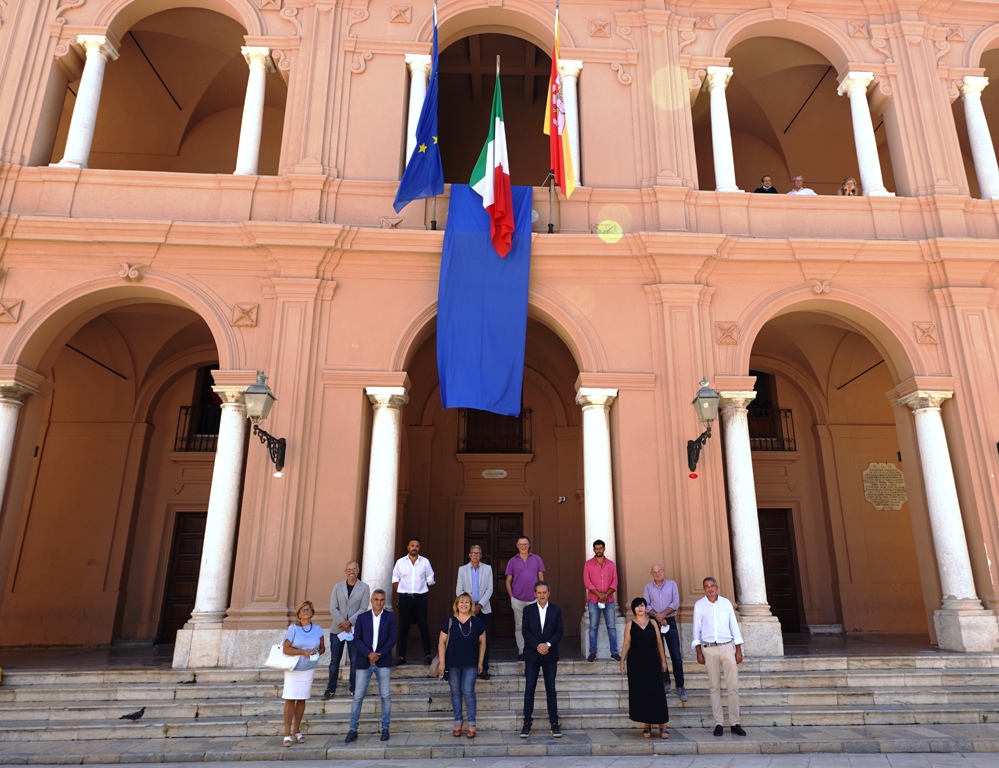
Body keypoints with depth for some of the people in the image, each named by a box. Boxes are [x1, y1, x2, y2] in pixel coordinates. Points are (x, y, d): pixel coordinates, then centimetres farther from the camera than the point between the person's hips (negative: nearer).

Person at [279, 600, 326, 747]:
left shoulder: (318, 630, 1)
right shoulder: (293, 628, -8)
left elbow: (322, 647, 11)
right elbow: (285, 648, -13)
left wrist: (317, 652, -11)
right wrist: (304, 652, -21)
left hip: (309, 669, 3)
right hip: (293, 669, -3)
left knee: (302, 700, 8)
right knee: (290, 700, -4)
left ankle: (297, 731, 20)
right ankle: (287, 734, 3)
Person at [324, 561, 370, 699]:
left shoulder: (364, 587, 1)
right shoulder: (337, 587, 5)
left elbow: (363, 608, -5)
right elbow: (333, 608, -1)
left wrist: (349, 622, -15)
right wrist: (342, 624, -13)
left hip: (355, 629, -1)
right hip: (337, 629, 1)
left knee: (354, 660, 3)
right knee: (334, 660, 6)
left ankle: (354, 688, 14)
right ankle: (331, 688, 16)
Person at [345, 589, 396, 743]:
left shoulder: (390, 617, 4)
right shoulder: (362, 617, 5)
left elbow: (392, 638, -1)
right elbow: (357, 639, -1)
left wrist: (379, 654, -12)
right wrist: (369, 654, -14)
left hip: (383, 661, 0)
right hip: (364, 661, 0)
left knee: (386, 695, 1)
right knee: (358, 696, 1)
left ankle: (385, 728, 11)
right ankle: (352, 729, 10)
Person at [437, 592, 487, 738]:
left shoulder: (477, 622, -1)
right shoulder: (449, 622, -3)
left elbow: (482, 642, 7)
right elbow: (442, 643, 0)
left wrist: (480, 661, 5)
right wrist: (442, 663, -5)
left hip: (470, 664, 0)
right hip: (453, 664, 1)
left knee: (468, 692, -3)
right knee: (455, 692, 8)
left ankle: (472, 724, 10)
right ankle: (458, 723, 20)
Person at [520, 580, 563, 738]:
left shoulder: (556, 610, 3)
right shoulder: (528, 610, 1)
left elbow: (559, 631, -1)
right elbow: (525, 631, -4)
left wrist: (548, 644, -15)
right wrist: (537, 646, -16)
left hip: (550, 655, 1)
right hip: (532, 654, 0)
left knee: (551, 689, 6)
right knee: (529, 689, 1)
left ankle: (554, 722, 12)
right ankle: (527, 722, 7)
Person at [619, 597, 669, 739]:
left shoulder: (653, 623, 7)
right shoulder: (630, 625, 4)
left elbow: (659, 643, 8)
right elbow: (626, 645, 1)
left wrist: (663, 660, 6)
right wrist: (622, 662, -3)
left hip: (652, 660, 0)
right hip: (636, 662, 0)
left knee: (656, 692, -4)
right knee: (640, 693, 3)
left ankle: (662, 727, 1)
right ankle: (647, 726, 14)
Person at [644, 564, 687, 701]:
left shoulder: (672, 584, 3)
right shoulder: (648, 587, 5)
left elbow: (676, 603, -5)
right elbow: (646, 605, -3)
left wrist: (663, 614, -16)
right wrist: (657, 616, -16)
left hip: (670, 622, -1)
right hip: (654, 623, 1)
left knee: (676, 655, -4)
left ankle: (680, 686, 0)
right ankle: (665, 682, 19)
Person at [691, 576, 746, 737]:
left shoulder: (726, 603, 6)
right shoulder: (699, 605, 3)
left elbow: (734, 626, 8)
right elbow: (697, 630, 4)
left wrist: (739, 650, 4)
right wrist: (699, 653, -1)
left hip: (727, 647, 1)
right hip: (709, 649, -1)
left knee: (733, 686, -2)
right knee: (714, 687, 3)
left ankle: (735, 723, 7)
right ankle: (719, 723, 9)